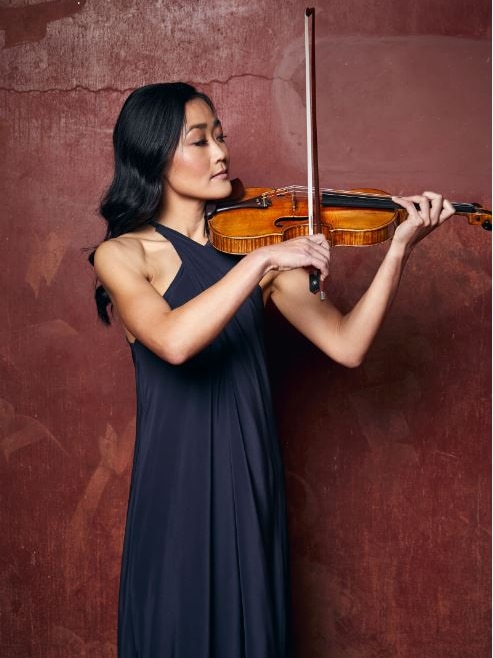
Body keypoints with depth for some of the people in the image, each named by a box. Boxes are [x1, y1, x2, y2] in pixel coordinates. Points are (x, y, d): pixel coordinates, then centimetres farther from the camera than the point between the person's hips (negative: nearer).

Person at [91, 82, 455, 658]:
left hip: (251, 479, 4)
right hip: (177, 486, -3)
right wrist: (261, 261, -27)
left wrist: (399, 248, -13)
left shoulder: (249, 241, 5)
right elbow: (173, 341, -26)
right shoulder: (122, 254, -4)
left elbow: (346, 345, -4)